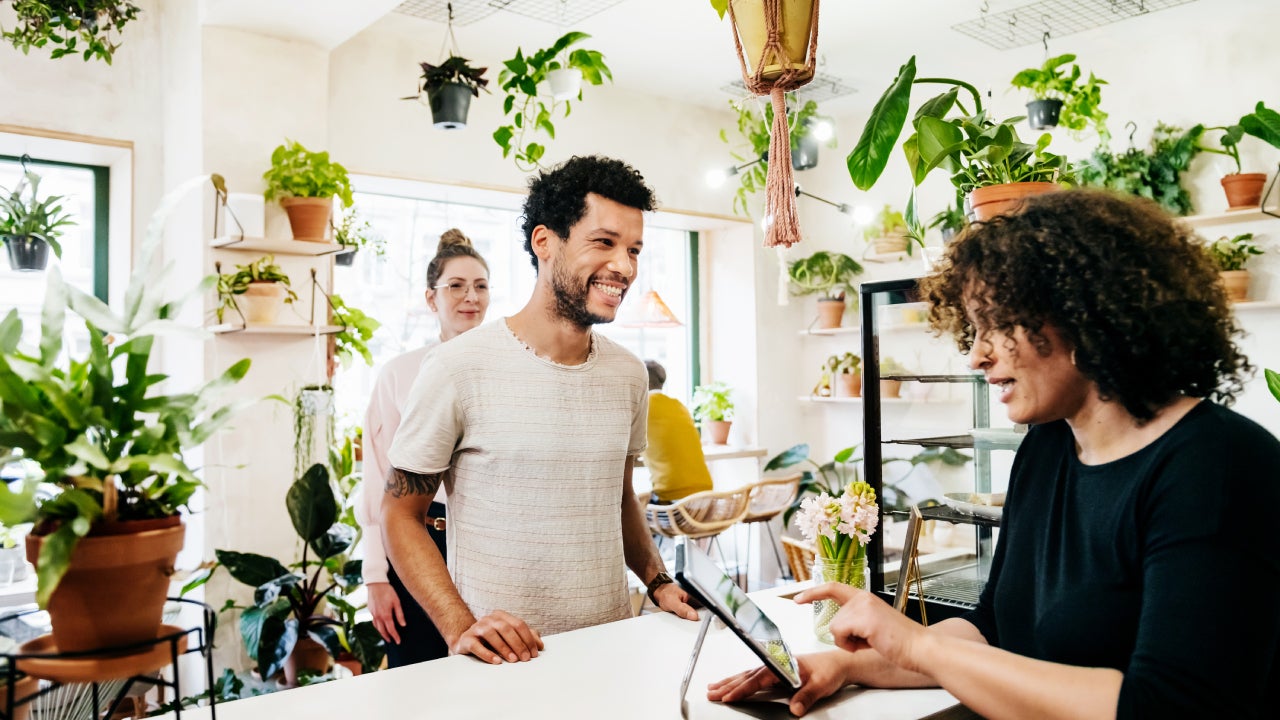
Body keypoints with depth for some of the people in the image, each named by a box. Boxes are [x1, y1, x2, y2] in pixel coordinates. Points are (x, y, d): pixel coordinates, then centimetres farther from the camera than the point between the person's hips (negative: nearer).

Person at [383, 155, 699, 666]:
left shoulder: (628, 374, 6)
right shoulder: (459, 369, -11)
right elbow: (401, 515, -4)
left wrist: (658, 583, 4)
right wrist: (460, 628, -16)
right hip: (504, 662, -4)